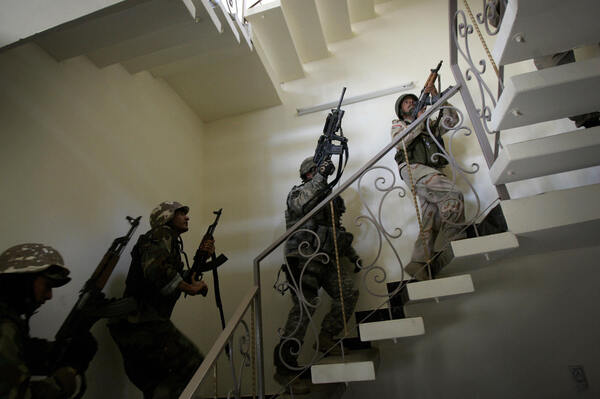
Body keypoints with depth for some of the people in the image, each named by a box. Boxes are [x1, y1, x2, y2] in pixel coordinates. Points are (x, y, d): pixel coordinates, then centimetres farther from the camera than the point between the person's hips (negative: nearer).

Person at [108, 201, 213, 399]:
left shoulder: (170, 242, 23)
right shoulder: (161, 234, -6)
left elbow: (179, 280, 22)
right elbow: (156, 268, -25)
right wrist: (191, 288, -15)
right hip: (144, 326, -10)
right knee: (193, 365, -9)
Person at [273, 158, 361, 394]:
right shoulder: (298, 192, 3)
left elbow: (337, 231, 31)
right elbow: (300, 205, -24)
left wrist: (352, 255, 27)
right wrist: (320, 177, -25)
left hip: (325, 260, 8)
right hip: (304, 258, -8)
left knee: (348, 293, -6)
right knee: (304, 307, -15)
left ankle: (325, 339, 7)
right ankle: (284, 368, -11)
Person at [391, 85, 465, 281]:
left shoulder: (431, 124, 36)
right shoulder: (398, 124, 26)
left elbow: (452, 119, 18)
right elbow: (400, 142, 3)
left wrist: (437, 97, 13)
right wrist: (419, 121, 3)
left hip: (434, 172, 4)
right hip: (413, 168, -4)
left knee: (432, 213, -16)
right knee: (454, 195, -26)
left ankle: (420, 264, -25)